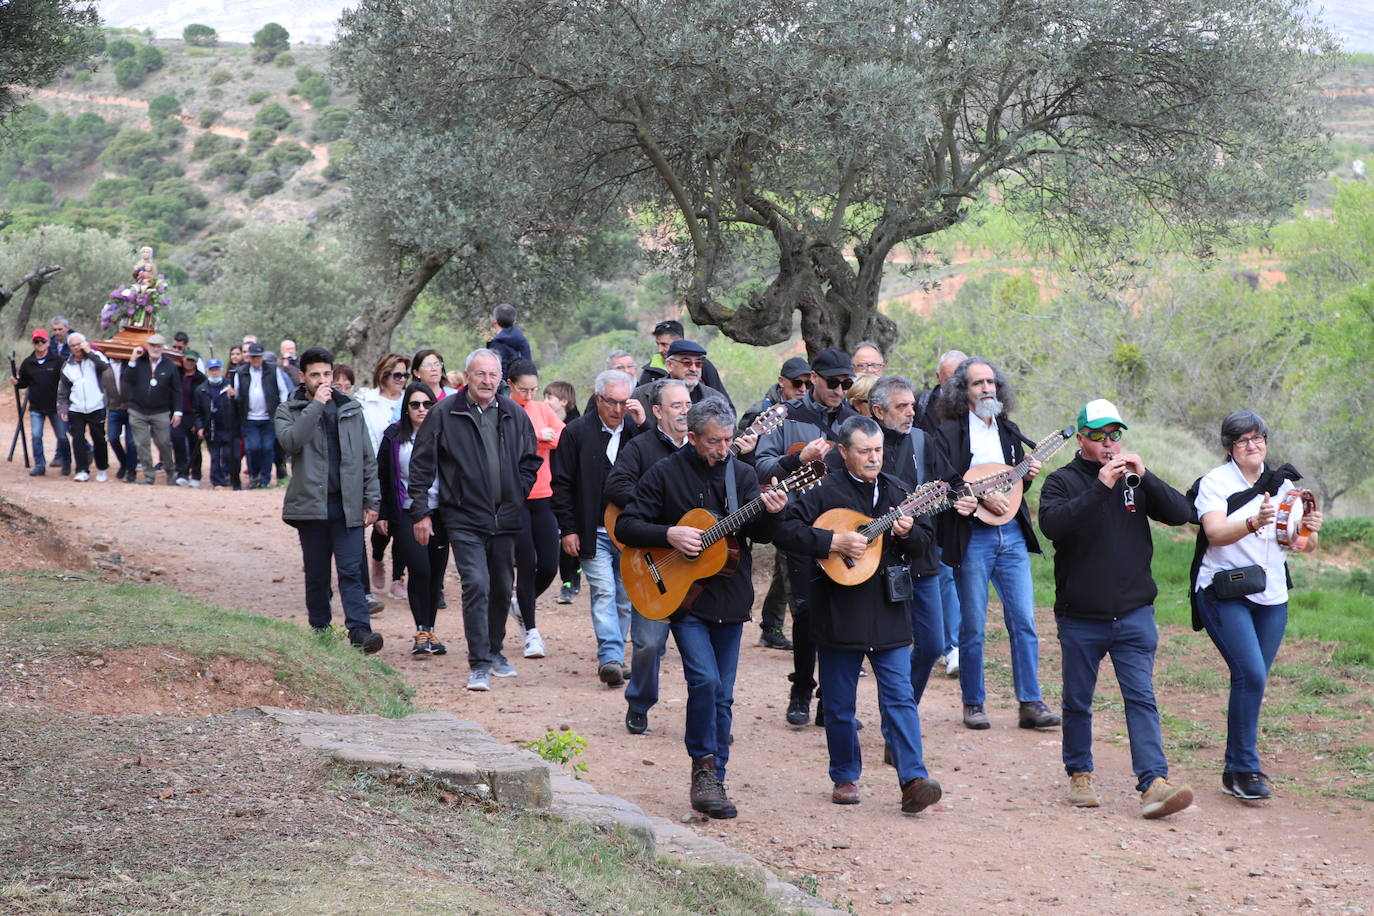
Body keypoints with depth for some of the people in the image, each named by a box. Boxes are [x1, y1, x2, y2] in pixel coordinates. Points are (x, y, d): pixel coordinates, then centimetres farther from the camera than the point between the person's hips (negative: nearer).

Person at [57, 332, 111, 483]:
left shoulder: (95, 357, 0)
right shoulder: (68, 367, 9)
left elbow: (105, 366, -24)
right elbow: (63, 391, 13)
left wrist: (89, 352, -19)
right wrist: (62, 408, 1)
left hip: (96, 408, -3)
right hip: (76, 411, 3)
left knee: (99, 439, 4)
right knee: (78, 439, -6)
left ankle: (102, 469, 20)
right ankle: (82, 471, -1)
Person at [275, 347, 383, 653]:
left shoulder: (350, 409, 11)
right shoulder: (288, 411, 4)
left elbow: (367, 458, 12)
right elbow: (290, 441, -19)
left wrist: (371, 500, 5)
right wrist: (316, 405, -17)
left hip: (348, 504, 1)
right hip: (310, 503, -1)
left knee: (351, 571, -8)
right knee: (316, 573, 8)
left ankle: (359, 630, -16)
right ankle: (320, 629, 18)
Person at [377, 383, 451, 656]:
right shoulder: (394, 437, 3)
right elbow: (382, 477, 8)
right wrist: (382, 515, 3)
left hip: (439, 513, 2)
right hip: (406, 515, -2)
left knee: (436, 574, 5)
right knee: (420, 569, -16)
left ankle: (429, 631, 18)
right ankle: (421, 632, -10)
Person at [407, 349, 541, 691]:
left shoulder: (514, 415, 6)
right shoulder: (444, 413, -5)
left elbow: (530, 460, 19)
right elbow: (421, 464, -2)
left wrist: (518, 494, 7)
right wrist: (421, 512, -5)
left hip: (505, 518, 4)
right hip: (464, 518, -4)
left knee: (502, 587, 13)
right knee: (476, 585, -15)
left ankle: (494, 651, 32)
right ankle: (479, 664, -12)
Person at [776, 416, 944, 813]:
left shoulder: (896, 490, 9)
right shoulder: (824, 491, -5)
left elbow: (927, 540, 14)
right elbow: (787, 528, -14)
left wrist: (908, 532, -9)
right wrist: (834, 542, -21)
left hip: (888, 612, 2)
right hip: (838, 613, -2)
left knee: (900, 698, -6)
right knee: (839, 704, 8)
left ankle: (913, 780, -11)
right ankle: (845, 777, 21)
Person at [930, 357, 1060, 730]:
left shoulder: (1009, 430, 15)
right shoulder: (948, 431, -3)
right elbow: (943, 481, -14)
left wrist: (1027, 476, 1)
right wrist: (982, 496, -20)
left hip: (1011, 533, 5)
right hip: (971, 536, -5)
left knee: (1024, 621, 0)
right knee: (972, 627, 2)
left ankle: (1030, 703, 5)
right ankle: (973, 705, 13)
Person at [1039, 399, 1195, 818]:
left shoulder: (1135, 480, 9)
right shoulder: (1063, 481, -1)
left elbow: (1180, 513, -1)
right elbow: (1052, 524, -20)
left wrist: (1145, 478, -14)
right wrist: (1100, 488, -27)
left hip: (1134, 614, 1)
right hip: (1080, 617, -1)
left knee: (1141, 698, -8)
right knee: (1077, 701, 10)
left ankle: (1154, 783, -16)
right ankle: (1079, 775, 27)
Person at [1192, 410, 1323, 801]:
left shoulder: (1282, 484, 11)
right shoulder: (1215, 482, -3)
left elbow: (1304, 545, 8)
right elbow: (1216, 533, -19)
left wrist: (1311, 530, -15)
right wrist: (1254, 522, -35)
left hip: (1271, 596, 5)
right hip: (1224, 593, -5)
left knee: (1252, 680, 6)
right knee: (1251, 676, -17)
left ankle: (1237, 769, 16)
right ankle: (1244, 769, -10)